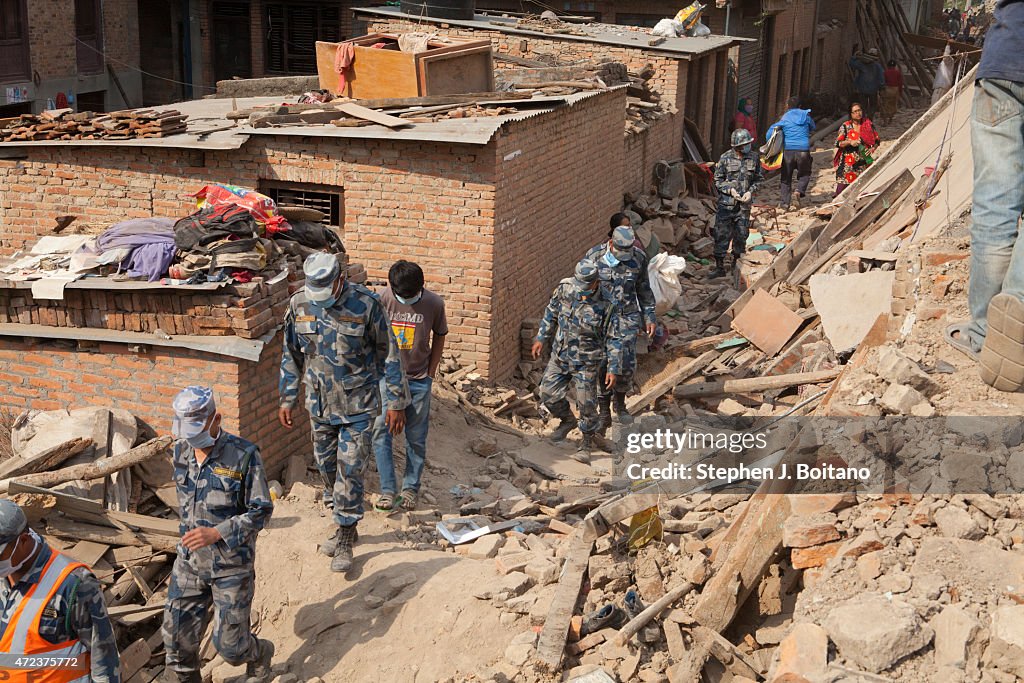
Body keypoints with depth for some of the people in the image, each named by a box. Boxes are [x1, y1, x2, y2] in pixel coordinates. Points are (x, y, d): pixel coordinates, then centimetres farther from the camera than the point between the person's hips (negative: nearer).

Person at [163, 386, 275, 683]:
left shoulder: (243, 455, -18)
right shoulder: (181, 451, 0)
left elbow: (261, 511, -15)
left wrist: (216, 533, -25)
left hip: (231, 565, -5)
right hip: (190, 562, 5)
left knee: (229, 644, 3)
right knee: (177, 638, 5)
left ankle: (260, 655, 37)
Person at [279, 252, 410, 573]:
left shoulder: (366, 303, -19)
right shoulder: (299, 303, -7)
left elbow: (388, 354, -9)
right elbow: (291, 355, 7)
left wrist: (396, 402, -7)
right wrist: (287, 399, 9)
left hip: (358, 404, -4)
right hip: (320, 403, 5)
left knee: (350, 469, -4)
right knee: (326, 465, 14)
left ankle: (344, 539, 7)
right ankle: (346, 526, 32)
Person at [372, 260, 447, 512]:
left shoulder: (434, 303, -11)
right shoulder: (381, 299, -12)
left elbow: (439, 337, 5)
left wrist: (430, 373, 2)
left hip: (419, 380, 0)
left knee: (416, 438, 7)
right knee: (380, 432, -5)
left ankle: (411, 489, 19)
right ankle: (387, 490, 3)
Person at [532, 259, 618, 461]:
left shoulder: (605, 304, -20)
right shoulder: (565, 288, -9)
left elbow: (613, 339, -13)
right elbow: (551, 312, 9)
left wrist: (613, 369, -13)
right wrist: (541, 338, 10)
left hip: (586, 363, -4)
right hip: (560, 356, 4)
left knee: (586, 405, 1)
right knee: (549, 395, 8)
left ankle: (586, 444, 21)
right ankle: (567, 420, 38)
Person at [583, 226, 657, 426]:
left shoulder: (639, 257, -5)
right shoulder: (594, 257, -11)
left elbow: (644, 289, 8)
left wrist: (649, 318, 7)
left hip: (627, 318, 2)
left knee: (627, 365, 1)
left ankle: (619, 402, 28)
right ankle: (604, 414, 12)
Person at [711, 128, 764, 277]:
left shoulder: (754, 157, 1)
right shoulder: (726, 158, -6)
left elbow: (759, 178, 11)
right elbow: (717, 180, 1)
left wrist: (751, 191, -6)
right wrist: (730, 189, -14)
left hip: (744, 204, 3)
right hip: (726, 203, -2)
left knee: (741, 234, 9)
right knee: (722, 234, -3)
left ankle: (737, 263, 25)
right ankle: (719, 267, 3)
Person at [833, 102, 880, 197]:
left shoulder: (868, 125, 8)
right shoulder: (845, 126, 2)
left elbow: (877, 140, 14)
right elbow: (838, 143, -2)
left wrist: (872, 148, -6)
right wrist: (850, 142, -18)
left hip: (864, 161, 2)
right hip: (848, 163, -2)